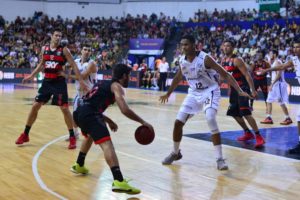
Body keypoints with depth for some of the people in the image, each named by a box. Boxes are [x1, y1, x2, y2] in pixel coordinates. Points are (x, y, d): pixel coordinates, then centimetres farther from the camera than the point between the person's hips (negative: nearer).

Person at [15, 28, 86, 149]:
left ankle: (72, 137, 4)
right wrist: (31, 76, 13)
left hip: (59, 82, -4)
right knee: (35, 106, 5)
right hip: (47, 81, 4)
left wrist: (81, 81, -12)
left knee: (64, 109, -7)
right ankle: (25, 134, 18)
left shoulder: (64, 50, -6)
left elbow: (74, 65, -7)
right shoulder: (44, 49, 6)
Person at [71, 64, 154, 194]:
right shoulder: (116, 86, 5)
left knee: (90, 135, 38)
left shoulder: (103, 83, 29)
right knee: (107, 144, -18)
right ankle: (119, 182, -32)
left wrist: (108, 121, 36)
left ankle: (79, 166, 53)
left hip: (79, 112, 9)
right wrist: (142, 122, -1)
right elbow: (125, 110, -10)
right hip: (89, 114, -9)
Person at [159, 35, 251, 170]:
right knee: (178, 122, 1)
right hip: (194, 93, 6)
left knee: (210, 119, -28)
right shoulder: (182, 61, -4)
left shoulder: (205, 59, -22)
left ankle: (220, 159, -21)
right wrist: (168, 94, 27)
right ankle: (175, 153, 25)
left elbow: (225, 74, -21)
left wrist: (239, 91, -30)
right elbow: (178, 78, 17)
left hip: (210, 92, -6)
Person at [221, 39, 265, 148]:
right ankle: (248, 133, 30)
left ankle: (259, 137, -14)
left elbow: (247, 75, -20)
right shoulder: (223, 60, 7)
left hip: (243, 88, -9)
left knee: (245, 113, -19)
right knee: (234, 113, 15)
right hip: (234, 89, 9)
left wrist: (253, 90, -25)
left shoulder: (237, 60, -17)